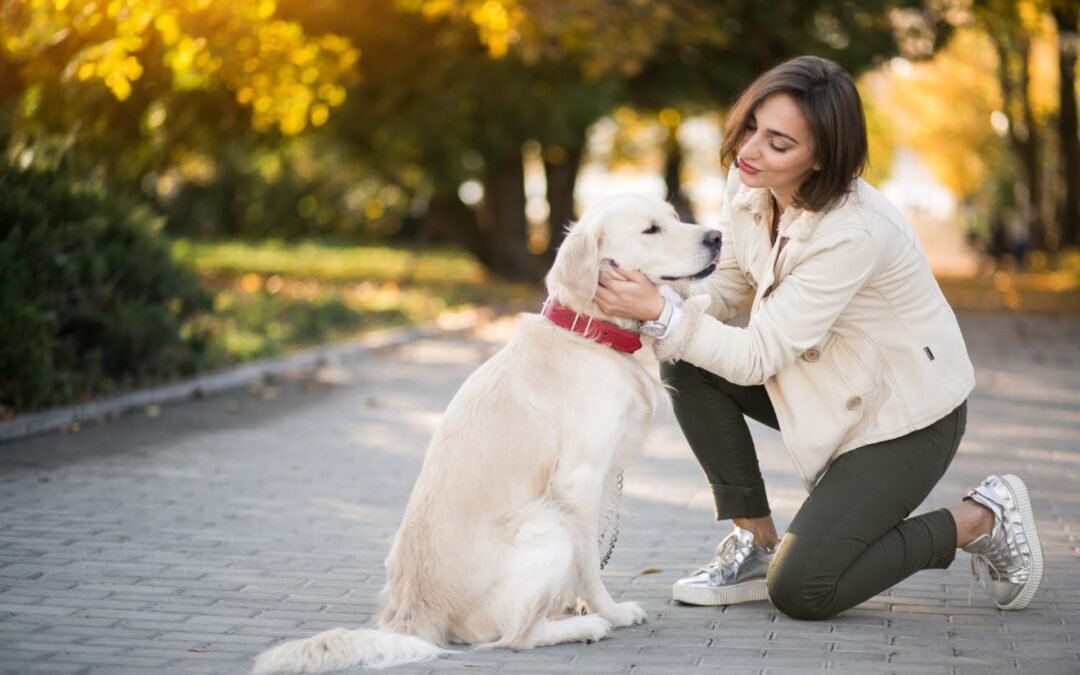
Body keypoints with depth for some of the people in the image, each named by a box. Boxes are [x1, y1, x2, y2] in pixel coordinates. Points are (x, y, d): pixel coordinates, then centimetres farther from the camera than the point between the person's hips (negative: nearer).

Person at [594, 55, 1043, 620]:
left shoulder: (853, 234, -33)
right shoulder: (749, 184, -10)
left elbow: (757, 358, -29)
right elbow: (727, 282, 5)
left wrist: (660, 311, -32)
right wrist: (664, 300, -16)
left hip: (906, 414, -8)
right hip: (825, 384, 8)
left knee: (800, 592, -16)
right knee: (686, 360, -12)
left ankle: (980, 520, 4)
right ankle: (755, 541, 1)